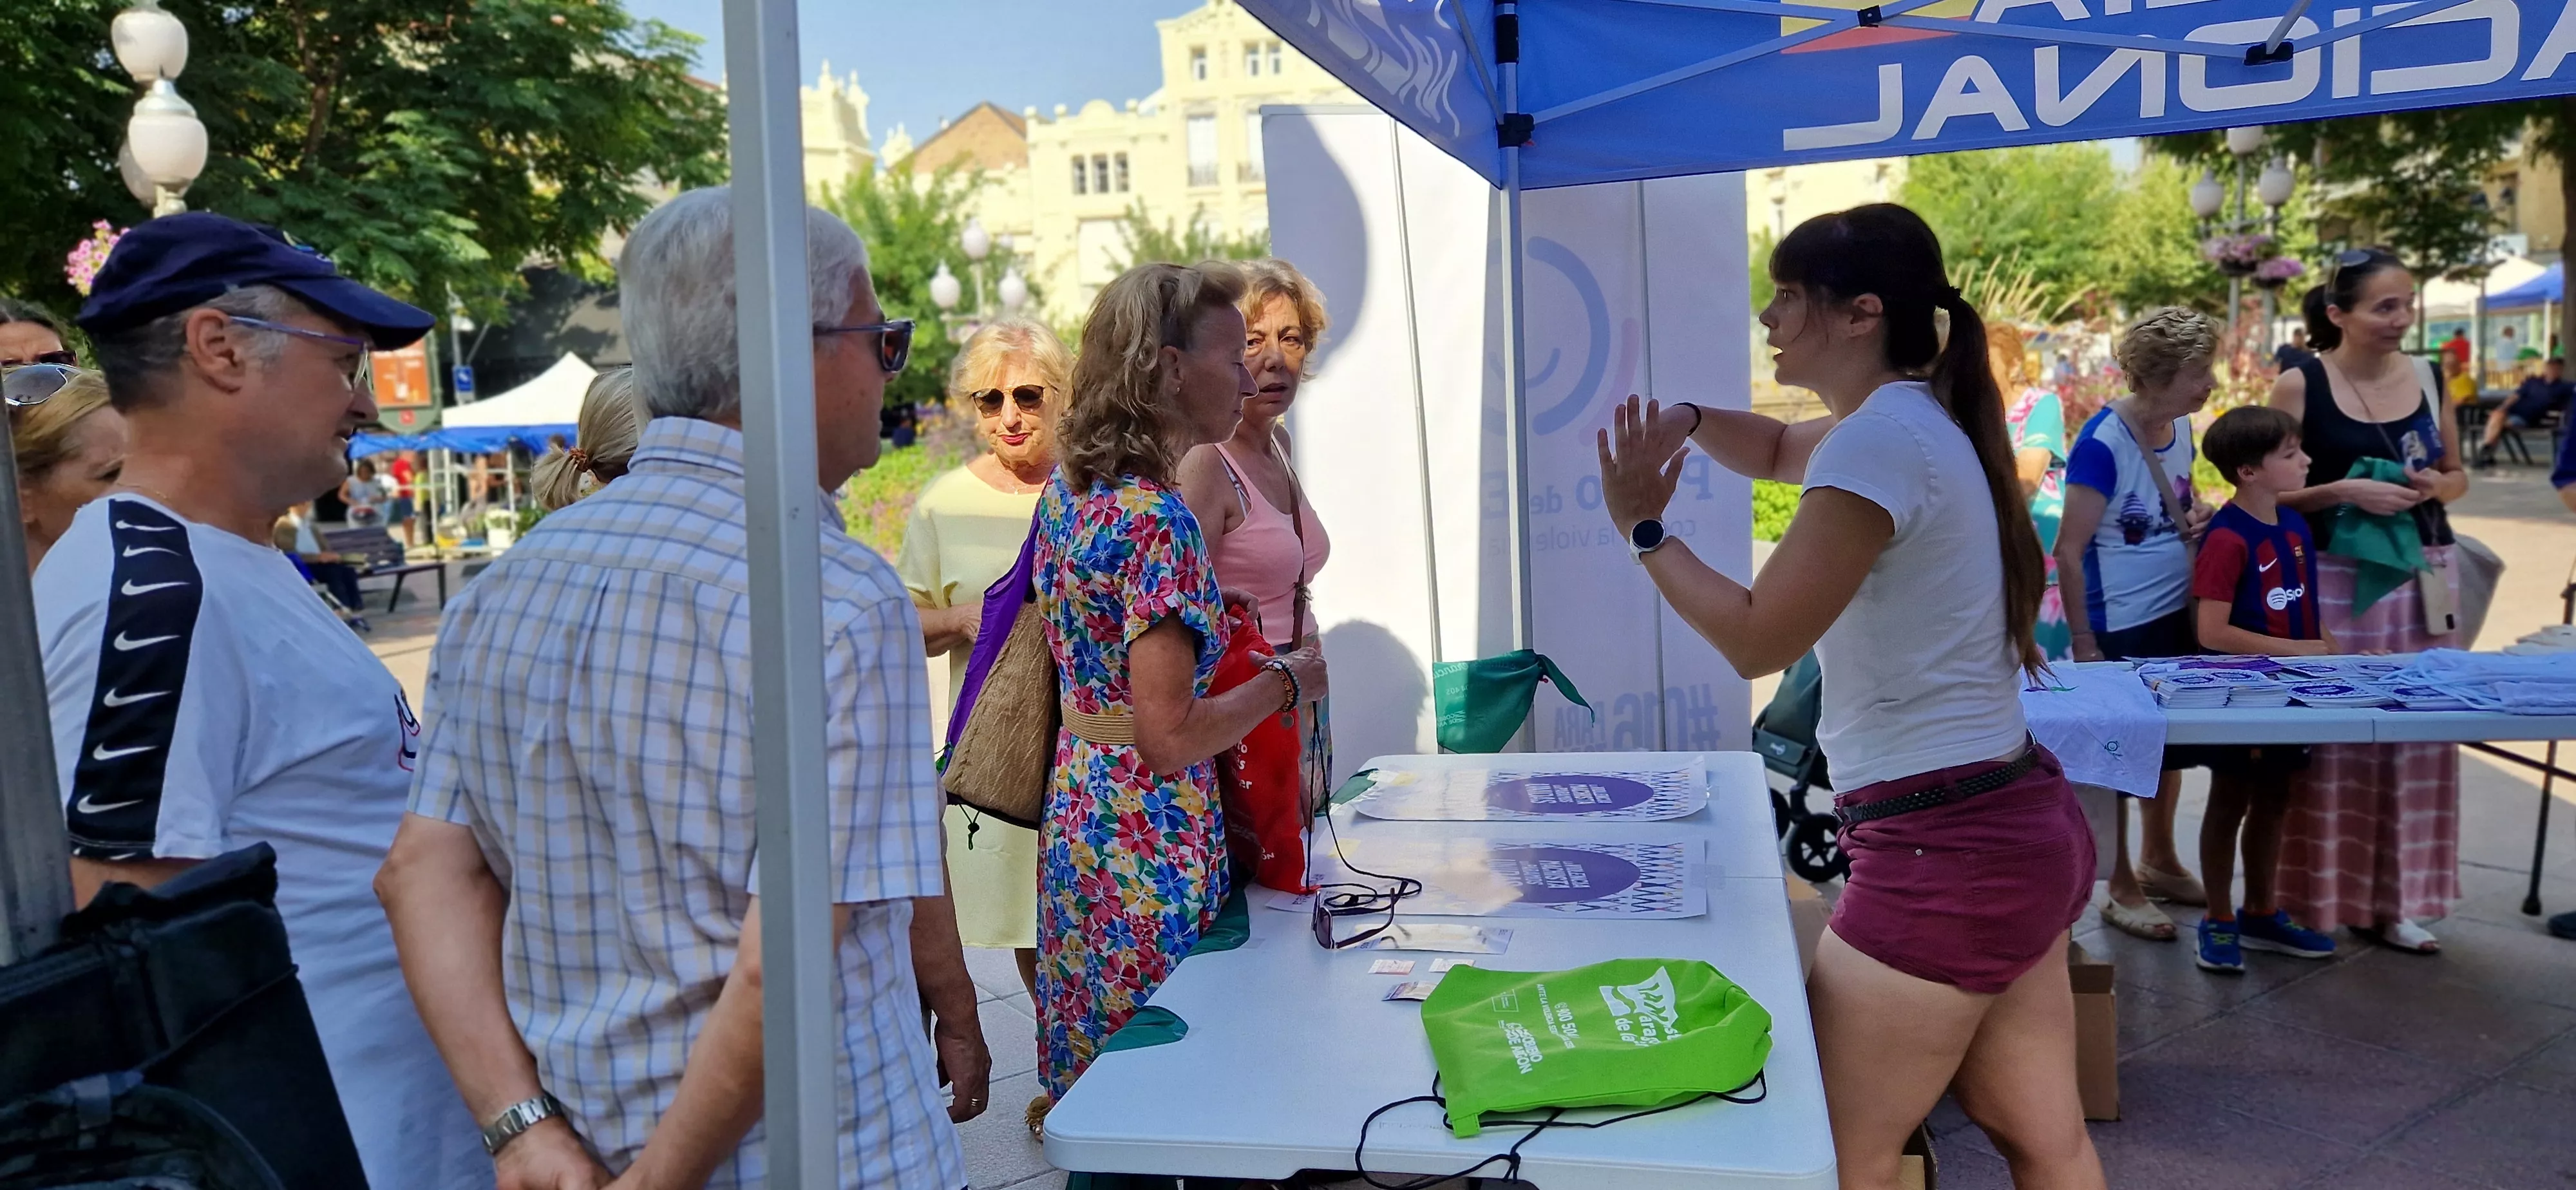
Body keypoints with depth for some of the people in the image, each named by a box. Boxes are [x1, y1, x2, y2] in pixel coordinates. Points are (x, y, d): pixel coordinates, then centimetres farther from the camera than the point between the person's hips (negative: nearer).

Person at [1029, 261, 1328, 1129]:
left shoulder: (1070, 487, 5)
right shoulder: (1156, 520, -22)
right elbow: (1170, 737, -24)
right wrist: (1292, 681, -12)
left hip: (1075, 810, 9)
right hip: (1150, 838, -9)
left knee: (1097, 1076, 20)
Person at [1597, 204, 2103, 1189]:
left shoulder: (1877, 441, -19)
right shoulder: (1912, 418, 13)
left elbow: (1756, 639, -18)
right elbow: (1779, 451, 31)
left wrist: (1644, 529, -7)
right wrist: (1687, 419, 11)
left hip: (1943, 851, -10)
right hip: (2017, 824, 11)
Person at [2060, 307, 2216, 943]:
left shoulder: (2180, 425, 2)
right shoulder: (2103, 444, -21)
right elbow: (2069, 549, -20)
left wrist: (2196, 512, 1)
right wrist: (2084, 643, -19)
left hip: (2178, 615, 8)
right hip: (2120, 628, -8)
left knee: (2169, 745, 20)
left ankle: (2158, 861, 39)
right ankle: (2122, 888, 19)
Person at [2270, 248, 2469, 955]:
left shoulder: (2425, 376, 6)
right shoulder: (2300, 386, -8)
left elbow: (2456, 473, 16)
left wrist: (2439, 486, -5)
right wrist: (2345, 491, -21)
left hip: (2424, 575, 5)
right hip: (2337, 581, -5)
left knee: (2420, 733, 7)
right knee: (2333, 738, 0)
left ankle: (2396, 898, 19)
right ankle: (2323, 896, 13)